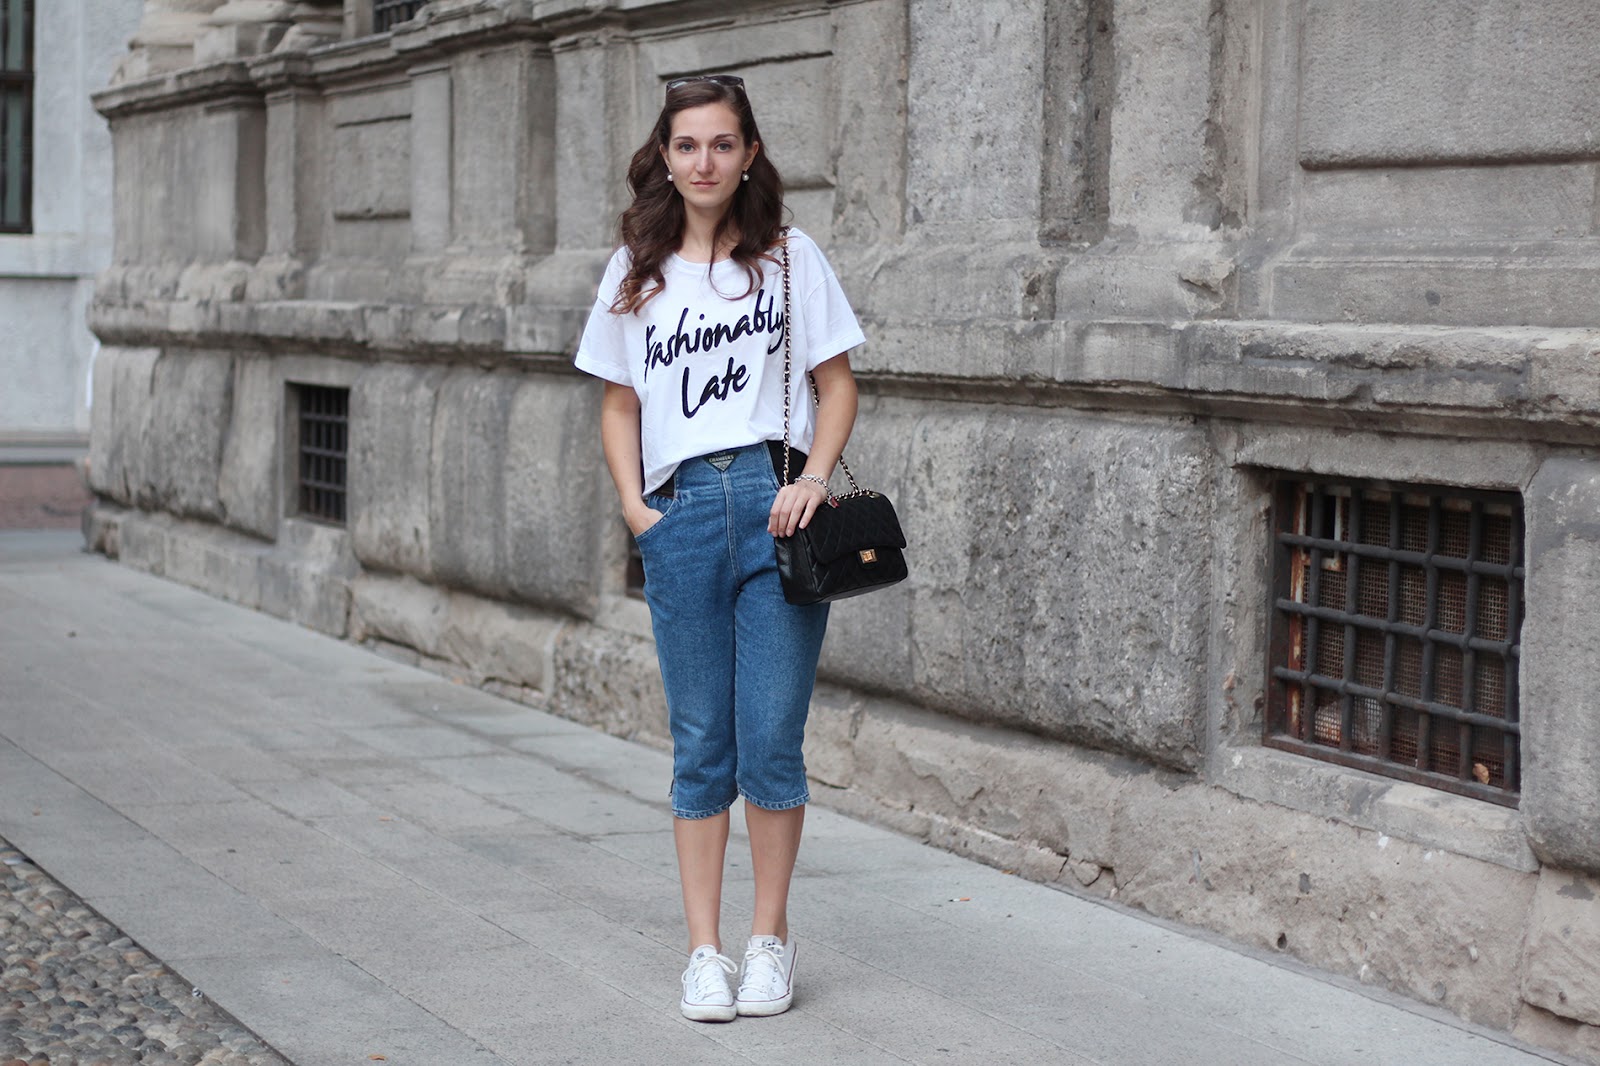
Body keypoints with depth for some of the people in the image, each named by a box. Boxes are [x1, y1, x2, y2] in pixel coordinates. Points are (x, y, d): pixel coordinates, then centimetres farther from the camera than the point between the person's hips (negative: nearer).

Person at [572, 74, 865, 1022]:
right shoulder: (637, 274, 11)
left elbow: (838, 383, 7)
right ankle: (705, 951, 13)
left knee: (771, 741, -2)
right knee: (702, 746, 5)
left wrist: (812, 479, -8)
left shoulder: (790, 257, 5)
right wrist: (635, 508, 3)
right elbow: (620, 405, 16)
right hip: (680, 516, 2)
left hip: (774, 507, -2)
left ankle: (772, 936, 15)